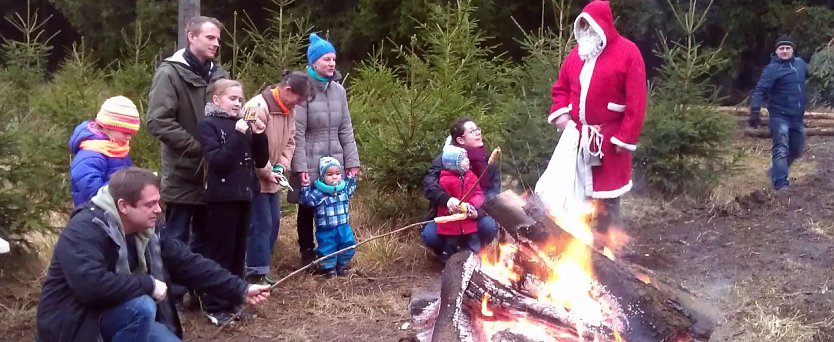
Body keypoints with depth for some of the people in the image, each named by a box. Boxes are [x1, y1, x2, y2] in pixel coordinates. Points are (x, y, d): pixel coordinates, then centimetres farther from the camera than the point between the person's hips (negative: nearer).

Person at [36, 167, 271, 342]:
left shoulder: (146, 232, 1)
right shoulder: (85, 229, -24)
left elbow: (190, 264, 3)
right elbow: (91, 284, -38)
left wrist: (241, 290, -3)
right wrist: (148, 284, -27)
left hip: (122, 316, 8)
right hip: (74, 323, -8)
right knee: (142, 307, -30)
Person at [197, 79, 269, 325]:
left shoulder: (242, 124, 11)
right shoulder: (208, 125, -6)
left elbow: (261, 161, 10)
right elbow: (218, 161, -18)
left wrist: (259, 136, -5)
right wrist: (238, 135, -22)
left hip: (244, 195, 6)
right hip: (222, 197, -6)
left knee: (238, 251, 12)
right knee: (219, 252, 0)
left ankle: (233, 301, 22)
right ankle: (214, 306, 9)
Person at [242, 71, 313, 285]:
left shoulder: (288, 110, 7)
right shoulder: (258, 108, -23)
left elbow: (290, 141, 12)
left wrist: (282, 166, -3)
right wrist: (267, 172, -17)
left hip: (272, 178, 9)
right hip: (254, 178, -9)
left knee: (273, 222, 12)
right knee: (261, 224, -6)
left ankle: (260, 267, 23)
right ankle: (256, 272, 3)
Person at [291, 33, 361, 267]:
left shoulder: (338, 90, 7)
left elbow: (346, 129, 10)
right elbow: (297, 132, -13)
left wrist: (352, 161, 6)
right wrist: (300, 166, -16)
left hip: (334, 160, 4)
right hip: (310, 162, -4)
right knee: (307, 208, 7)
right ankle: (307, 253, 21)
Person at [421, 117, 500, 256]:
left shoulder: (488, 161, -5)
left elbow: (494, 193, -10)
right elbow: (429, 184, -24)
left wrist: (479, 211, -31)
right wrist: (446, 199, -45)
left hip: (475, 215, 1)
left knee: (489, 226, -30)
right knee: (429, 235, -28)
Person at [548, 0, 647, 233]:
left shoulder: (627, 52, -8)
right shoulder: (577, 52, 11)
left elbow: (636, 102, -12)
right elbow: (561, 87, 20)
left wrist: (625, 138, -16)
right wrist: (561, 112, -1)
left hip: (608, 139, -6)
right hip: (577, 136, 6)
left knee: (606, 197, 2)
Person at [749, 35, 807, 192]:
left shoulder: (800, 63, 7)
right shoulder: (772, 69, -15)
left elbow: (808, 71, 31)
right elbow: (760, 90, -23)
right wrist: (755, 110, -35)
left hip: (797, 117, 7)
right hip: (780, 116, -7)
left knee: (797, 150, 18)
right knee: (781, 150, -14)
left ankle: (776, 171, 36)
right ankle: (780, 184, -16)